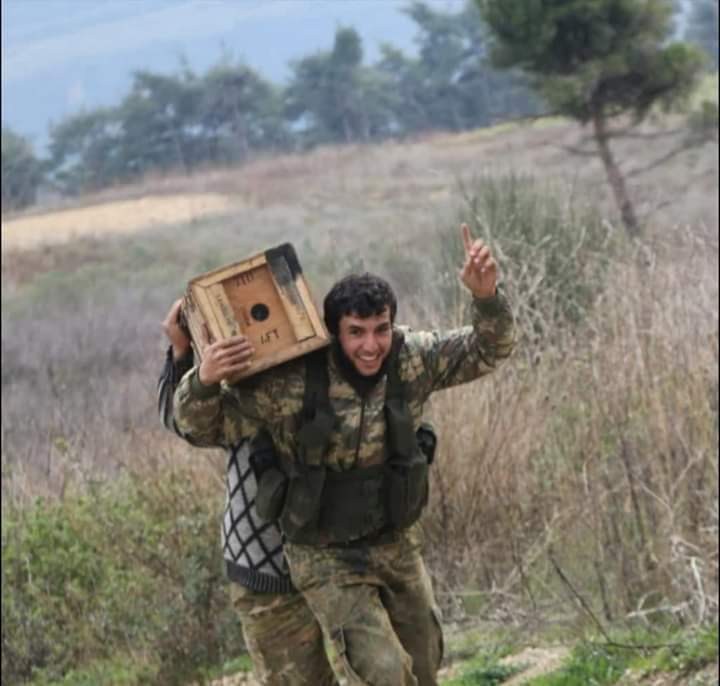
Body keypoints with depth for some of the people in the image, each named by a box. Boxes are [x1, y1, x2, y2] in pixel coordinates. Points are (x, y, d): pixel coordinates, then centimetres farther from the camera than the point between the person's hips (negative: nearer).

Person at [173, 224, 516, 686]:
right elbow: (205, 428, -14)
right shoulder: (289, 384, -22)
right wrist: (203, 381, -36)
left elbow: (487, 351, -3)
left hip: (399, 544, 5)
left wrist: (487, 297, -23)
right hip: (328, 559, -5)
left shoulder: (412, 360, -12)